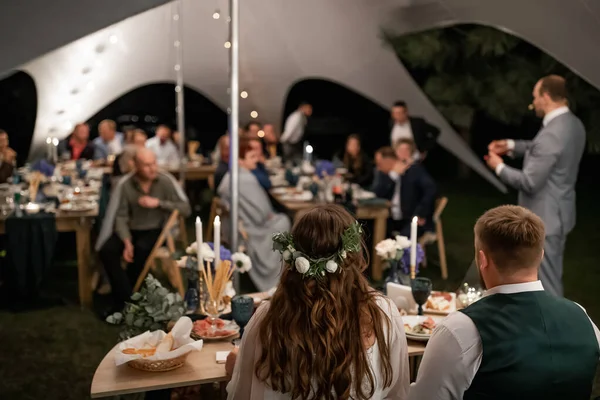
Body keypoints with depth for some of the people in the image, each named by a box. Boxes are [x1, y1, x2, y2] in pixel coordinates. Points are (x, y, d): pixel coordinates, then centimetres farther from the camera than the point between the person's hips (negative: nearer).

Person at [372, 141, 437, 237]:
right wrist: (393, 175, -12)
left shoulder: (415, 169, -6)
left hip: (412, 220, -6)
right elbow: (376, 194, -4)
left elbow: (431, 189, -19)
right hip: (393, 220, 6)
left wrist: (420, 214, -22)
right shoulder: (385, 173, 10)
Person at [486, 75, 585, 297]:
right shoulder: (573, 124, 4)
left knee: (545, 282, 3)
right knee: (552, 277, 24)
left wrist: (499, 167, -10)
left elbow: (530, 183, -25)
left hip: (544, 218, -10)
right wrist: (511, 146, 13)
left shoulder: (551, 133, -28)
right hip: (558, 213, 10)